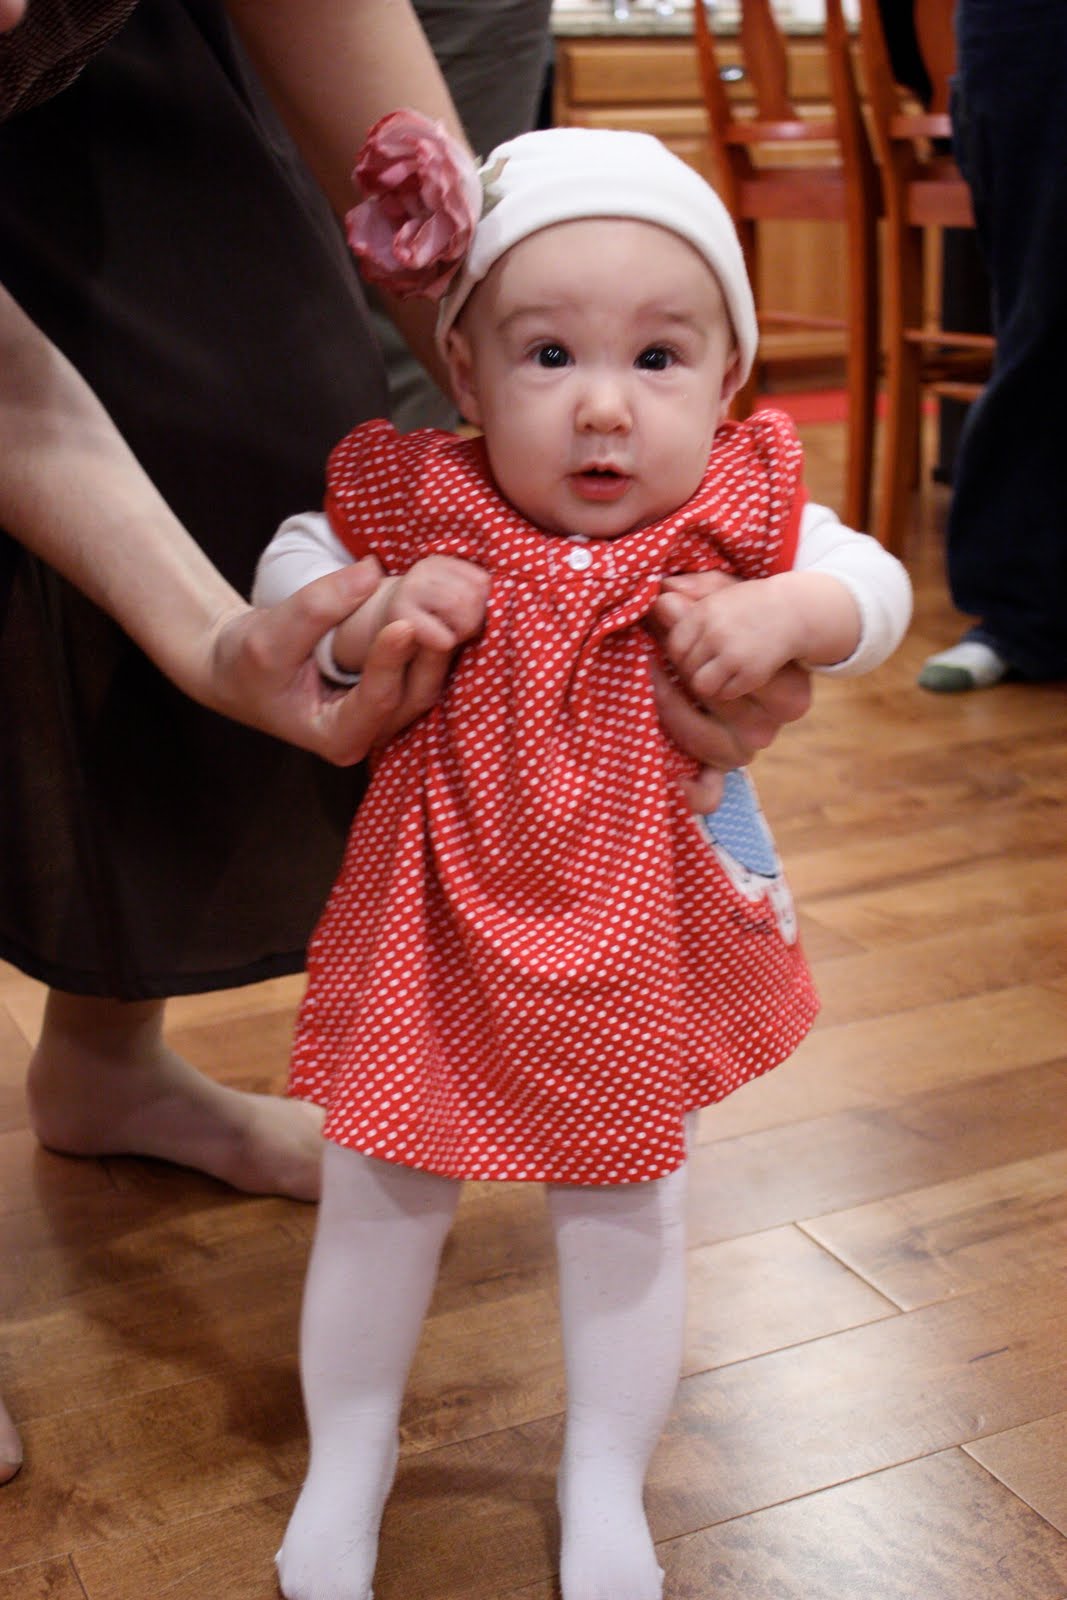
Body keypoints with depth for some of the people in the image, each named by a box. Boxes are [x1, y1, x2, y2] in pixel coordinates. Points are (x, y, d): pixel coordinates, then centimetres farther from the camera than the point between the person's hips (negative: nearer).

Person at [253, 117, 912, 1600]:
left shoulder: (741, 521, -12)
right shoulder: (412, 511, -13)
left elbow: (877, 591, -5)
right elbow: (286, 569, 0)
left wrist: (780, 616, -26)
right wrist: (362, 617, -22)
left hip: (638, 943, 0)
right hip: (435, 929, 0)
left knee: (625, 1207, 12)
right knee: (378, 1195, 11)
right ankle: (344, 1466, 36)